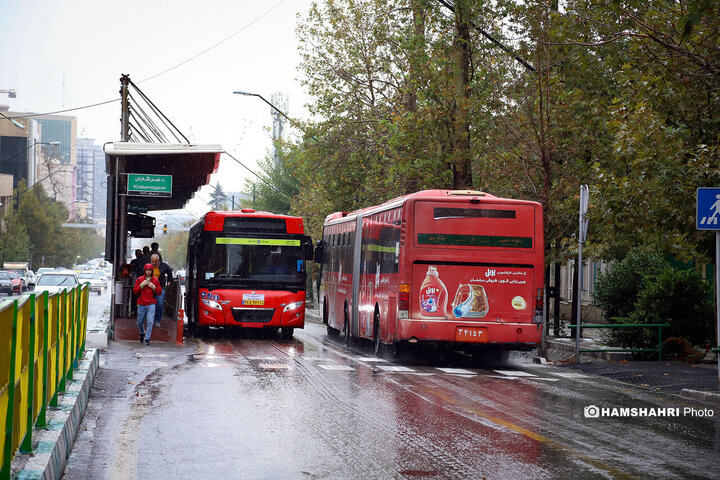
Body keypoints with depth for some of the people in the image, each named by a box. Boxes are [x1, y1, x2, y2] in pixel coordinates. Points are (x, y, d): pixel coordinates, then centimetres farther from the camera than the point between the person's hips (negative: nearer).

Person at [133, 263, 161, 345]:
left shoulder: (155, 280, 7)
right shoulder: (139, 279, 6)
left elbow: (160, 292, 9)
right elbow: (134, 291, 3)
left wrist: (154, 287, -8)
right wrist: (141, 285, -11)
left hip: (151, 304, -1)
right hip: (141, 304, 1)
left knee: (150, 322, -14)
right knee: (140, 322, 11)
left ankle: (147, 338, -12)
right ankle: (142, 334, 40)